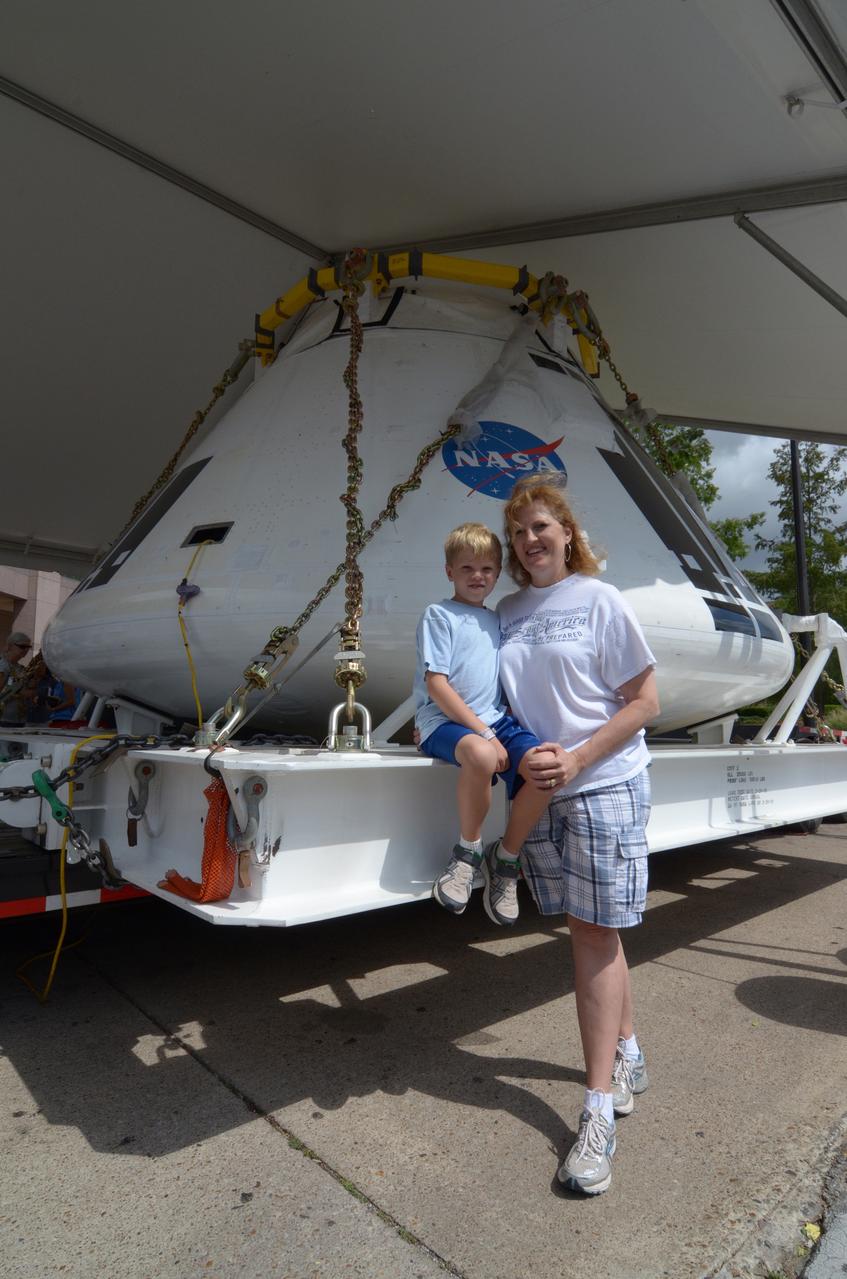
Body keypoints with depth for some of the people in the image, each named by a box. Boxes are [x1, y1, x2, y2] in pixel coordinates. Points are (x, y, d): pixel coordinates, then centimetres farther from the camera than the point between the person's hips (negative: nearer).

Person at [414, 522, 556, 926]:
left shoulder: (496, 621, 20)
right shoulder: (439, 615, 0)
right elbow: (435, 685, -10)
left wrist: (492, 729, 6)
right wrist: (483, 734, -17)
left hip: (494, 719, 6)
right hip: (445, 721, -6)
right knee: (480, 756, -39)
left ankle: (504, 858, 1)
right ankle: (467, 851, -11)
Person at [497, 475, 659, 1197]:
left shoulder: (600, 600, -6)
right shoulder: (507, 612, 7)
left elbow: (645, 703, -6)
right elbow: (499, 699, 13)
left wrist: (578, 758, -16)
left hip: (604, 787, -4)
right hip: (540, 792, 5)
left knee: (596, 934, -1)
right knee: (588, 931, 15)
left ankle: (600, 1111, 12)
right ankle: (628, 1057, 37)